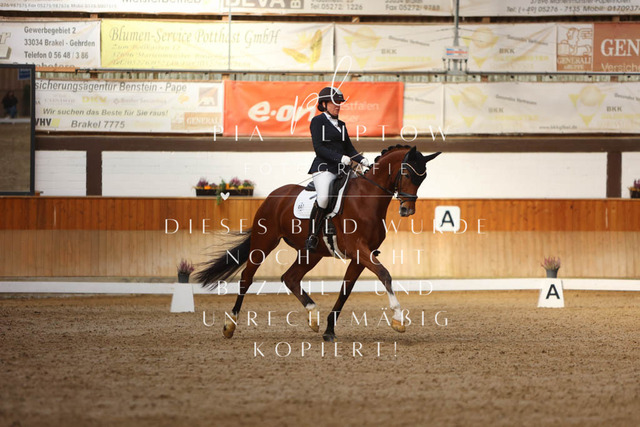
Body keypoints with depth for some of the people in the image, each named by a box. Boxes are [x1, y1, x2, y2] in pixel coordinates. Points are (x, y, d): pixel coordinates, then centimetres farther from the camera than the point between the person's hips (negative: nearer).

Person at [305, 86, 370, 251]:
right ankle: (312, 237, -24)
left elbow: (349, 148, 23)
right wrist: (340, 157, -21)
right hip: (324, 168, -8)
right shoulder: (317, 121, 0)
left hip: (341, 169, 8)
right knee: (323, 197, -32)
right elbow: (319, 148, -11)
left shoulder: (341, 124, 22)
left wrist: (361, 160, 4)